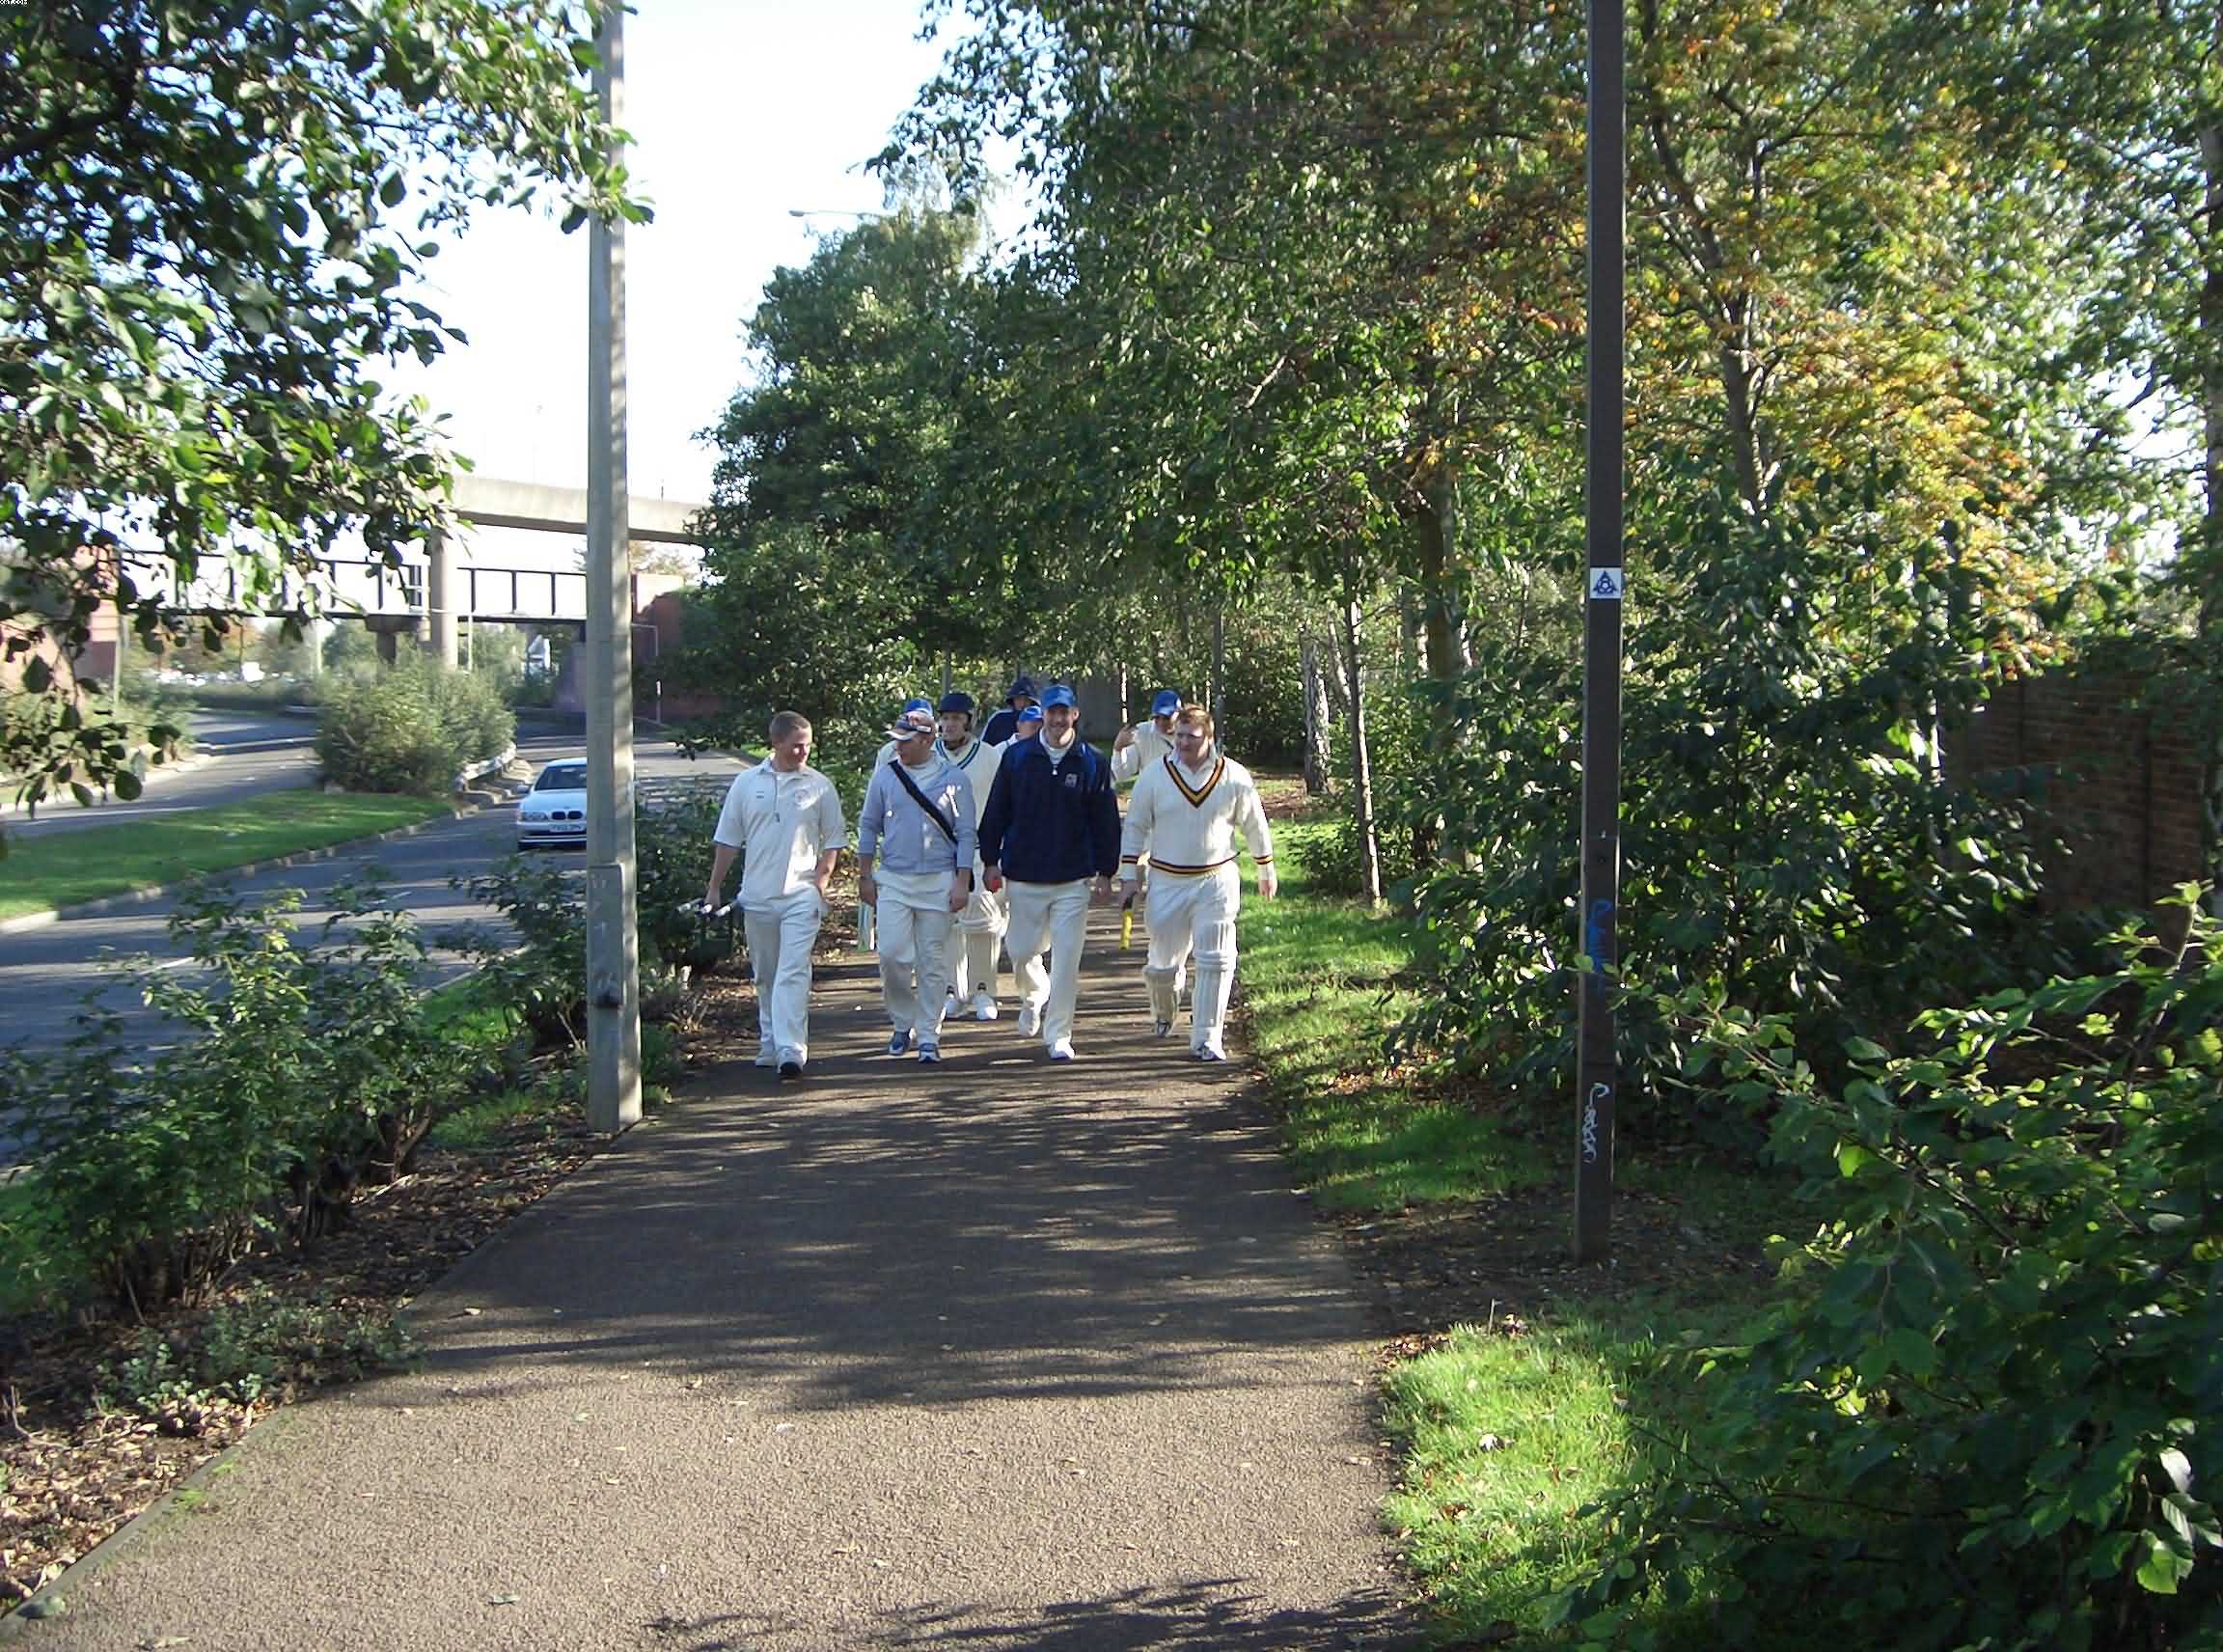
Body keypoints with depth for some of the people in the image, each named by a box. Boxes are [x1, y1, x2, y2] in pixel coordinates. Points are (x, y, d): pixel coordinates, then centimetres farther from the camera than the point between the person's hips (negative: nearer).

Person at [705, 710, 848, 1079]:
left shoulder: (820, 786, 3)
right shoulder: (747, 782, 7)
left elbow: (834, 838, 7)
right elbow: (727, 839, 11)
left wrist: (821, 876, -6)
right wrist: (714, 888, 9)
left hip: (801, 895, -3)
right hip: (757, 895, 3)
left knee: (793, 973, -14)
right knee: (765, 977, 13)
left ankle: (791, 1051, -20)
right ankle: (769, 1046, 26)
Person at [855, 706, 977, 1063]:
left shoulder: (954, 778, 0)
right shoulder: (885, 775, 5)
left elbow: (965, 833, 1)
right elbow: (868, 826, 12)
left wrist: (962, 883, -5)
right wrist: (864, 876, 7)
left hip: (939, 881, -1)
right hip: (893, 880, 1)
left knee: (933, 962, 1)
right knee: (892, 955, -7)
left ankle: (928, 1036, 11)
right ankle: (903, 1023, 15)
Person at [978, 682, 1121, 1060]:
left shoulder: (1093, 762, 0)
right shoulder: (1017, 756, 1)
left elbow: (1106, 821, 4)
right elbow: (996, 812, 6)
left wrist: (1105, 873, 2)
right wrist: (990, 860, 3)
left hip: (1074, 879, -1)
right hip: (1024, 876, 1)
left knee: (1066, 959, -3)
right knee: (1022, 952, 9)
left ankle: (1058, 1036, 6)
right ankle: (1034, 997, 42)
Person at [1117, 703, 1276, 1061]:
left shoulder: (1234, 777, -3)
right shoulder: (1154, 776, -3)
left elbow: (1254, 826, 9)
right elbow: (1134, 827, 5)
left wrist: (1265, 871, 17)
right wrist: (1128, 876, 2)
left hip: (1216, 883, 0)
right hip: (1167, 883, 1)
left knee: (1215, 962, -6)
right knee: (1163, 961, 8)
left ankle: (1206, 1038, 3)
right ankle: (1164, 1010, 41)